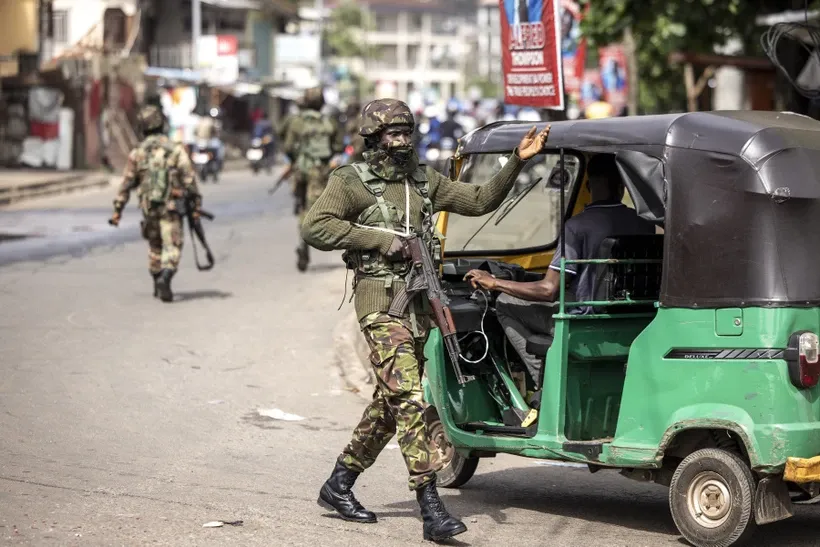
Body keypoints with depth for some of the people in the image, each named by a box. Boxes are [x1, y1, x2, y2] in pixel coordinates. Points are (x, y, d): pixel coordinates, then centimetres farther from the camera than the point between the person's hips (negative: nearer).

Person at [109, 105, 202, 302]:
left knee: (154, 246, 20)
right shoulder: (176, 150, -6)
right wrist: (196, 204, -3)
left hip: (148, 207, 3)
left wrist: (118, 209, 6)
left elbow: (127, 182, 3)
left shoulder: (137, 153, 1)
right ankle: (165, 278, -28)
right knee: (172, 247, -4)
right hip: (171, 206, -3)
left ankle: (158, 286, 26)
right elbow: (189, 179, -9)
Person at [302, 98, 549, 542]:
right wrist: (380, 238, -17)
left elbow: (481, 200, 15)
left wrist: (517, 162, 4)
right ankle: (431, 508, -19)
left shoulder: (424, 181, 15)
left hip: (418, 302, 7)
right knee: (410, 399, -15)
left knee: (389, 402, 14)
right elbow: (314, 227, -15)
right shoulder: (352, 182, -3)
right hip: (381, 301, -7)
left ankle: (339, 485, 28)